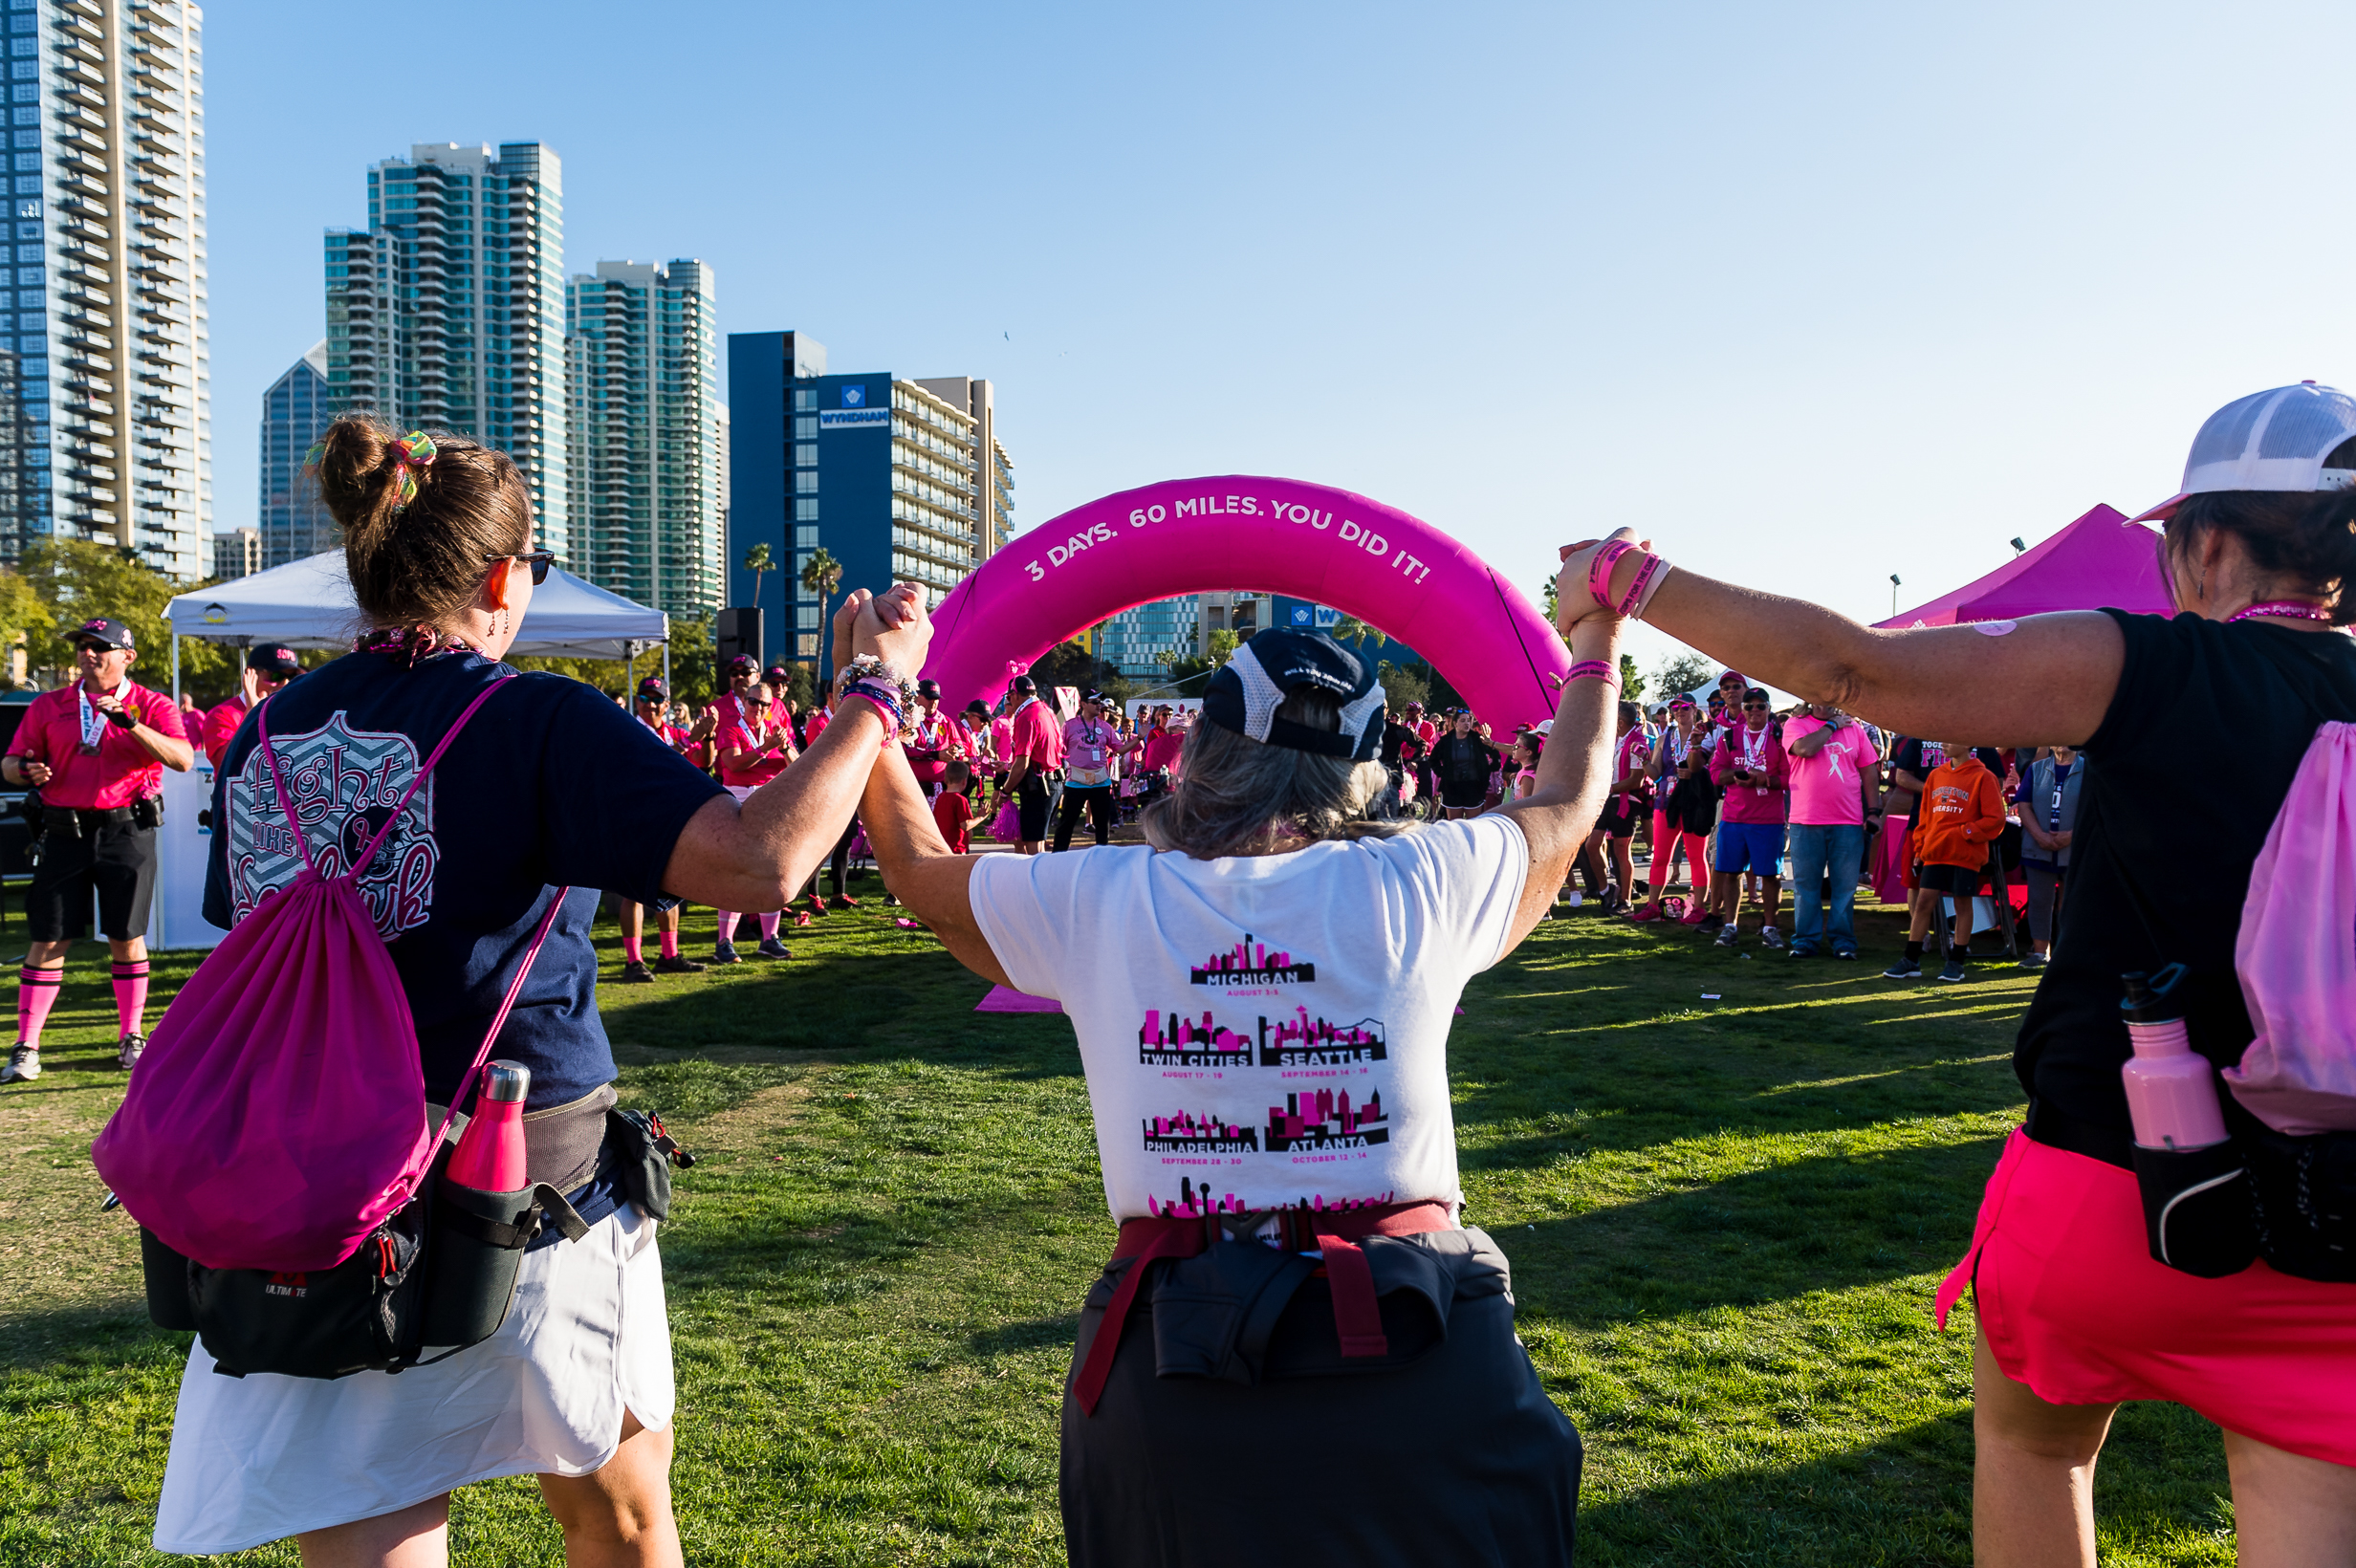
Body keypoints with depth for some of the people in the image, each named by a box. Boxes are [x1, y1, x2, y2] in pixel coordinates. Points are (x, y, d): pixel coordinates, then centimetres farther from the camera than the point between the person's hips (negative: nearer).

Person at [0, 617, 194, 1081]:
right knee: (48, 939, 1)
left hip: (127, 830, -2)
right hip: (65, 830, 2)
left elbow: (183, 759, -14)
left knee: (127, 936, 4)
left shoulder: (152, 706, 2)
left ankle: (132, 1038, 17)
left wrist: (130, 723, -23)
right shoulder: (48, 706, 12)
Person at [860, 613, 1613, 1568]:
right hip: (1416, 1352, 0)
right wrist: (1596, 644, 33)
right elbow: (1568, 804, 15)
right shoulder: (1417, 885, -6)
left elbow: (917, 863, 15)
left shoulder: (1096, 903, -5)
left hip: (1166, 1373, 1)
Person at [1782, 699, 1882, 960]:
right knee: (1806, 884, 4)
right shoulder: (1795, 725, 3)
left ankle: (1843, 940, 13)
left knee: (1845, 886, 4)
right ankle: (1805, 940, 13)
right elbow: (1805, 748, -19)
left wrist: (1874, 810, 5)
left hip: (1848, 821, 2)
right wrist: (1832, 725, -6)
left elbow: (1869, 770, 12)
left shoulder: (1853, 728, 11)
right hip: (1806, 821, -2)